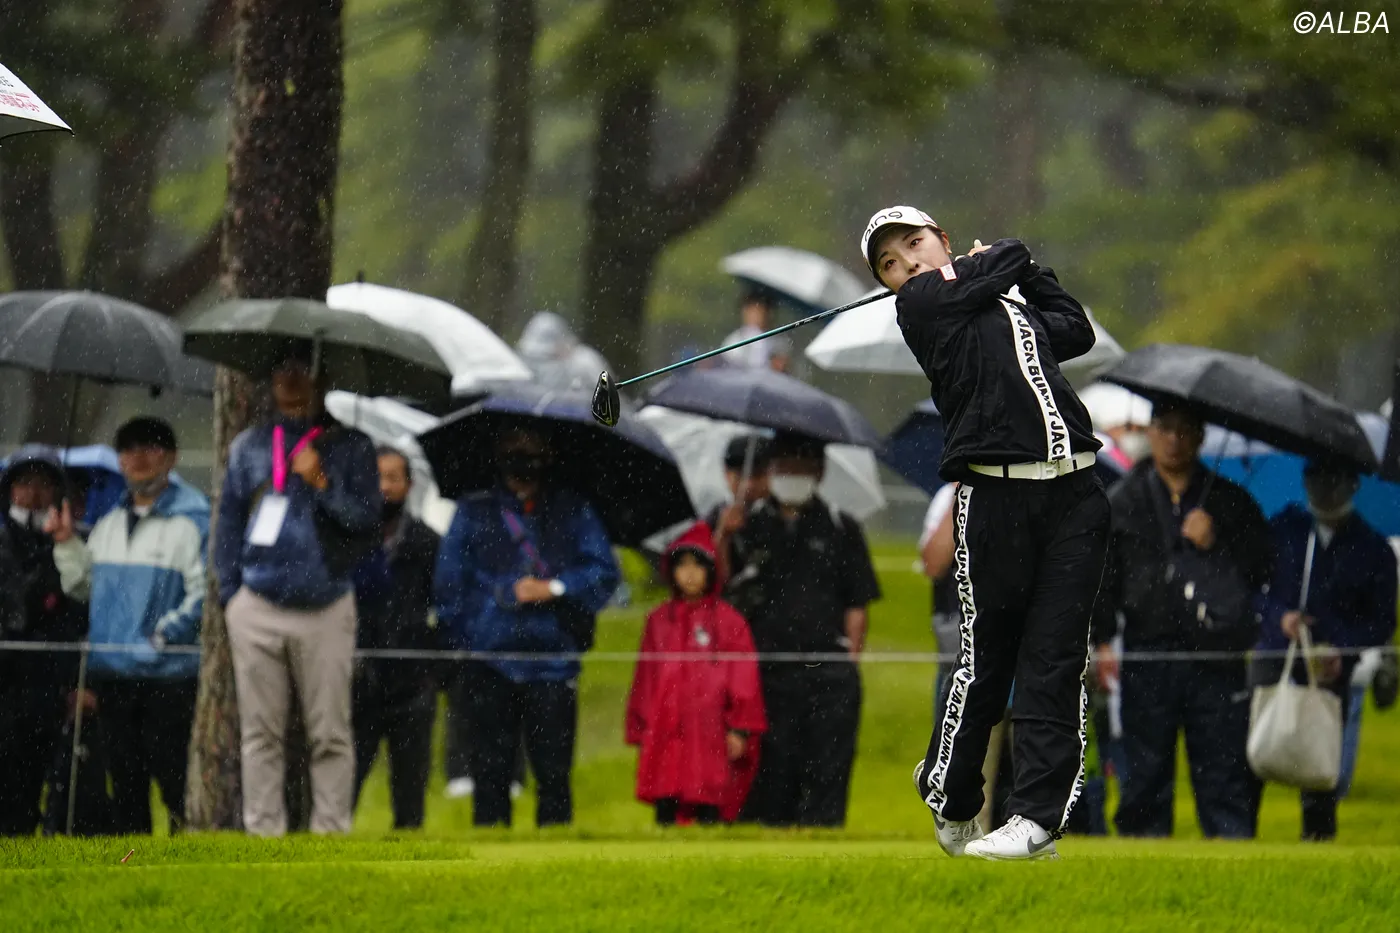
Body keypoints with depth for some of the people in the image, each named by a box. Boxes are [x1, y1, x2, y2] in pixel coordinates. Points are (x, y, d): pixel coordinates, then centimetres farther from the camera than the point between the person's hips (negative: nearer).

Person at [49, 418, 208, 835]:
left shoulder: (193, 520, -6)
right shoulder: (109, 524, 16)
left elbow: (204, 593, -12)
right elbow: (84, 586, 17)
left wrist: (162, 635, -18)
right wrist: (67, 545, 6)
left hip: (167, 674, -7)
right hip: (113, 673, 7)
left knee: (171, 770, -9)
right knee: (125, 776, 10)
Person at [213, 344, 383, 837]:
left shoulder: (350, 447, 8)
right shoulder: (250, 447, 13)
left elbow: (368, 519, 0)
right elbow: (229, 520, 15)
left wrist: (323, 485, -13)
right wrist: (230, 591, 7)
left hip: (326, 608, -2)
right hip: (259, 608, 2)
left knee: (329, 732, -4)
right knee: (261, 731, 1)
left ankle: (331, 828, -1)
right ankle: (263, 829, 3)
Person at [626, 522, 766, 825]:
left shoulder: (728, 621, 2)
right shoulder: (659, 620, 12)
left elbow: (743, 677, 2)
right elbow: (644, 678, 15)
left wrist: (740, 729, -1)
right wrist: (639, 729, 12)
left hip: (709, 732, -3)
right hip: (665, 733, 3)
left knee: (708, 811, -5)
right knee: (665, 811, 1)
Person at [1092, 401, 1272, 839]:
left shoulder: (1230, 502, 12)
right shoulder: (1123, 502, 11)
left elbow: (1262, 570, 9)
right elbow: (1101, 575, 6)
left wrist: (1216, 544, -5)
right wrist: (1102, 640, -4)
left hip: (1217, 661, 0)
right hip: (1149, 658, 0)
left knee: (1225, 772, -3)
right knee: (1146, 774, 2)